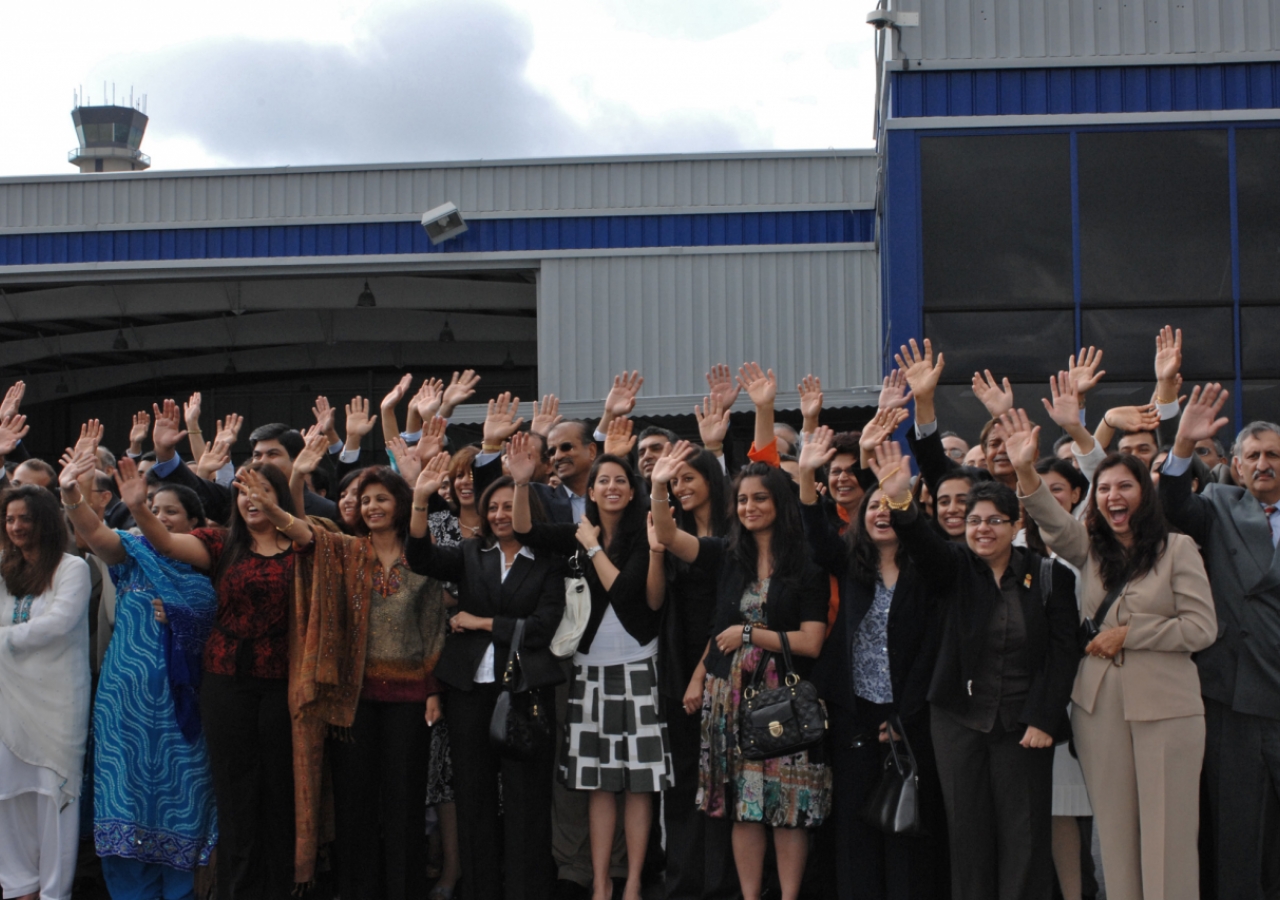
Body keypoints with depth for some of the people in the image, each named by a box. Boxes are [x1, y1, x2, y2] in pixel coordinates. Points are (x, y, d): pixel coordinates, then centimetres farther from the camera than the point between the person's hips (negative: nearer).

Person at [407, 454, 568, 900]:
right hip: (470, 689, 3)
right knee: (473, 796, 8)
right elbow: (421, 558, -5)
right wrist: (420, 500, -18)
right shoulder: (470, 553, 12)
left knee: (524, 799, -1)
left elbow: (542, 628, -7)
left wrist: (480, 623, -4)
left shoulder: (548, 564, 3)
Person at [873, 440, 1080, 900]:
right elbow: (923, 544, -20)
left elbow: (1062, 650, -2)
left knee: (1024, 835, 1)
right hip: (960, 719, 1)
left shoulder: (1048, 576, 1)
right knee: (968, 831, 5)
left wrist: (1042, 720, -9)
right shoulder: (953, 568, 2)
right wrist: (900, 502, -41)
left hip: (1024, 723, -1)